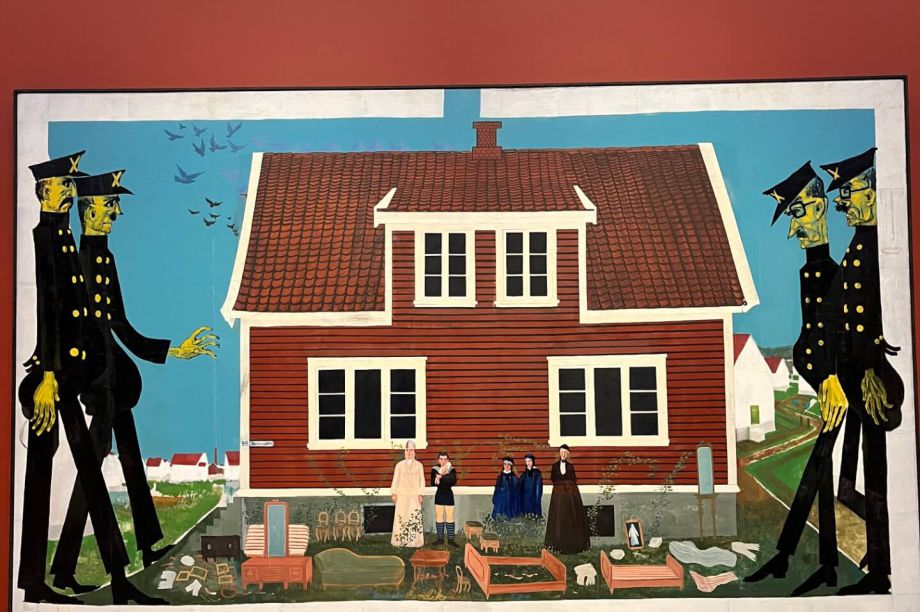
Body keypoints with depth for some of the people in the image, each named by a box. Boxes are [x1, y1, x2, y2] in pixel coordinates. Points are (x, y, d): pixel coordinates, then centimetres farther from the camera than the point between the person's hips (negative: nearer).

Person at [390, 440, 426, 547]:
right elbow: (395, 480, 5)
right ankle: (400, 540, 5)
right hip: (402, 495, 1)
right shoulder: (399, 465, 7)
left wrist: (420, 494, -4)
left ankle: (414, 540, 0)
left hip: (414, 495, 0)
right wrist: (393, 493, -4)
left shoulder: (418, 465, 5)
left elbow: (421, 481, 4)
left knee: (415, 517, -4)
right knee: (401, 517, 0)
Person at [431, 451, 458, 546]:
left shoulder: (452, 469, -4)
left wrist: (441, 477, -24)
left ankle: (450, 539, 5)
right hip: (439, 496, 1)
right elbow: (433, 483, -13)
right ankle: (440, 539, 14)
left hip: (449, 496, -1)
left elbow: (453, 481, -20)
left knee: (450, 518, 0)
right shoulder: (435, 469, -2)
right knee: (439, 518, 5)